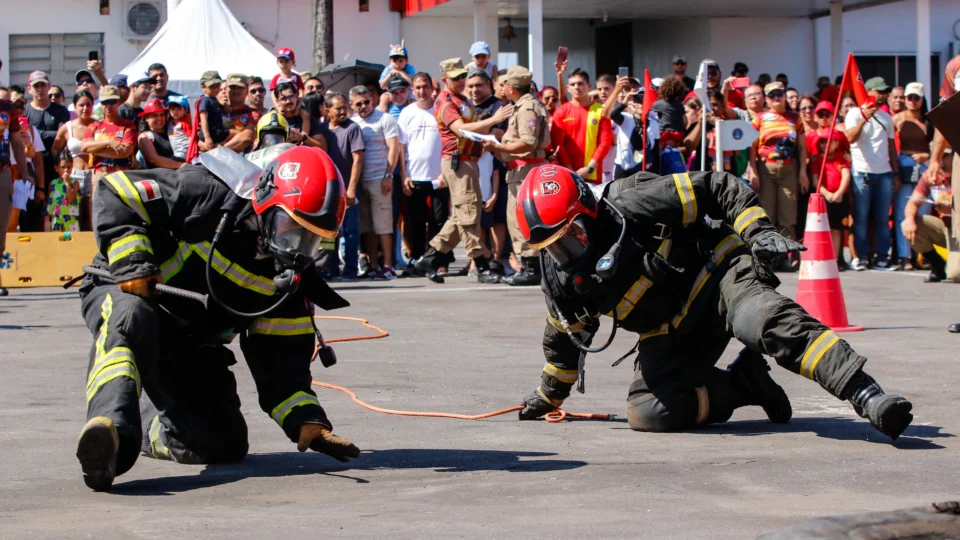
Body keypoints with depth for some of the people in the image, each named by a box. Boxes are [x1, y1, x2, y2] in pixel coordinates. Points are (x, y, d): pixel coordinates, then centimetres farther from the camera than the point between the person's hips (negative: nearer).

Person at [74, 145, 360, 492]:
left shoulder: (289, 274, -3)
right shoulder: (208, 196, -22)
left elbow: (282, 354, -1)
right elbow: (118, 194, -20)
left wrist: (307, 422, -13)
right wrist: (132, 266, -30)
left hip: (191, 349, 6)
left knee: (225, 445, -3)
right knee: (131, 322, -43)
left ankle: (143, 422, 24)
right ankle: (111, 430, -60)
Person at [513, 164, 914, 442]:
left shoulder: (633, 208, -20)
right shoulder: (560, 283, -1)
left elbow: (721, 189, -14)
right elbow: (564, 339, 20)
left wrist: (760, 232, -23)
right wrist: (549, 395, 30)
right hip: (672, 333, 7)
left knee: (765, 321, -37)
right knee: (646, 413, -15)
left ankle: (869, 398, -50)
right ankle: (743, 384, 0)